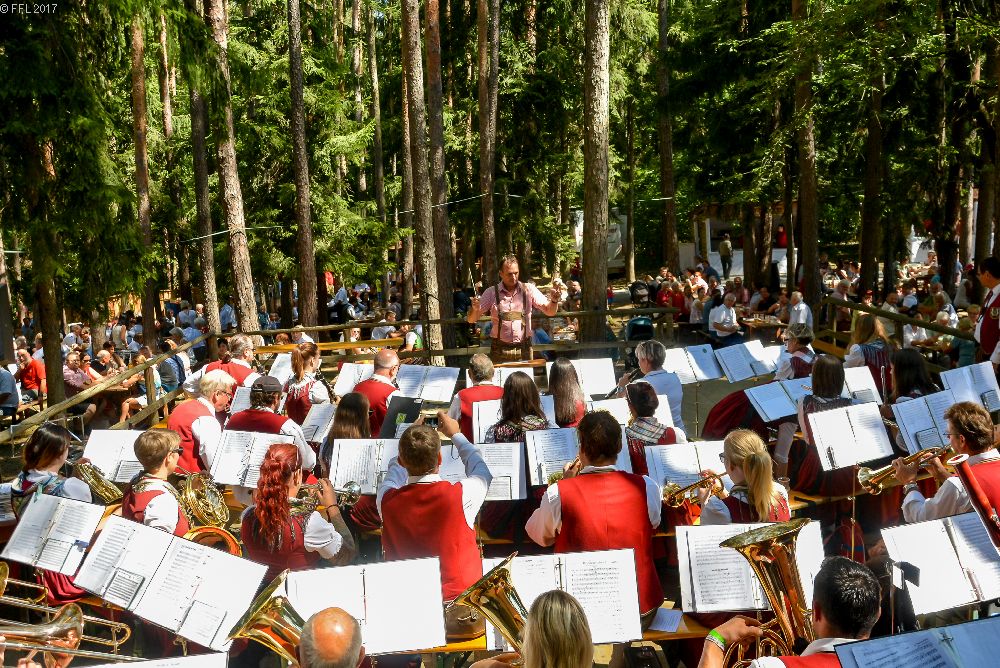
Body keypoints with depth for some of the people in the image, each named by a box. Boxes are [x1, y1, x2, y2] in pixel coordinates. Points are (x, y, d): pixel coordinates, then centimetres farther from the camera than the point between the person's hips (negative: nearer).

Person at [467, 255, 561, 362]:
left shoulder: (529, 290, 2)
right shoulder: (491, 292, 0)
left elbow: (550, 311, 1)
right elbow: (471, 320, 1)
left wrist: (554, 301, -20)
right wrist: (475, 309, -21)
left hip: (524, 349, 1)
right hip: (499, 350, -1)